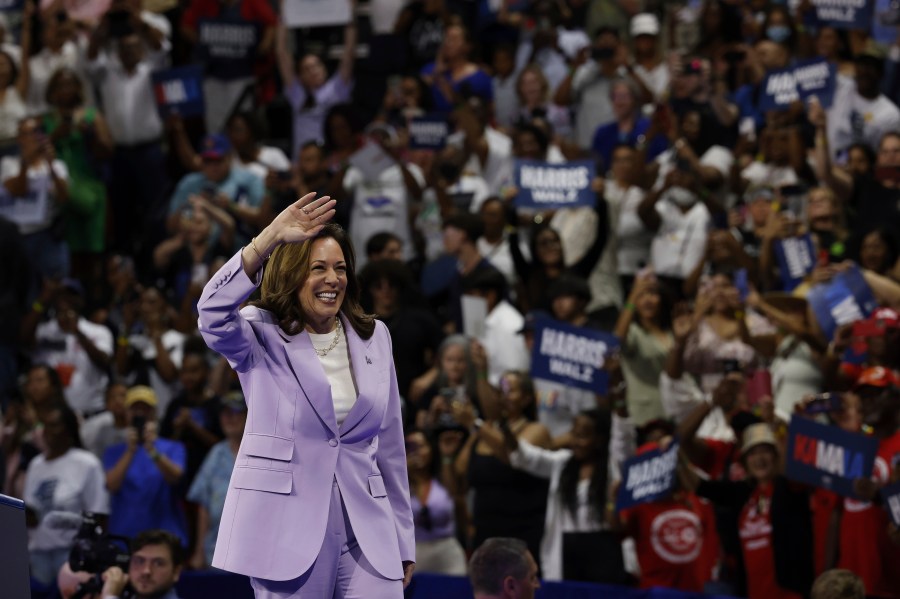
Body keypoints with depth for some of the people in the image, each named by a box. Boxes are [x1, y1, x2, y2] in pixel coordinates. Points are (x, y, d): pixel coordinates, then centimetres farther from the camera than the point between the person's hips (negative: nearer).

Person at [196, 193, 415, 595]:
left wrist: (403, 539, 15)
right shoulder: (262, 337, 0)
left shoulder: (373, 337, 12)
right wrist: (269, 240, -33)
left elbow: (389, 442, 16)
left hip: (367, 531, 3)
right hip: (289, 528, -3)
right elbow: (214, 313, -24)